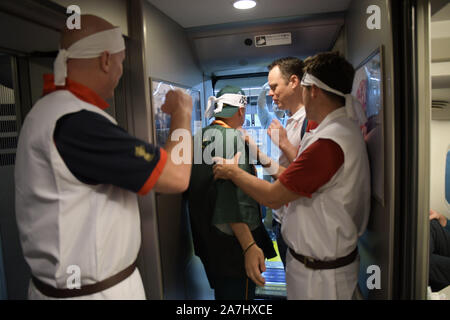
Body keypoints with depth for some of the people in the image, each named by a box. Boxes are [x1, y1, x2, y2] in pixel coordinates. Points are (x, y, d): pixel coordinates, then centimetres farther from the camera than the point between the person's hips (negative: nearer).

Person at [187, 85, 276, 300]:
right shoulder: (233, 138, -19)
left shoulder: (198, 138, 7)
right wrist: (249, 246, -34)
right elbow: (232, 196, -30)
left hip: (206, 240, 9)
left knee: (221, 291, 25)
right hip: (233, 241, -8)